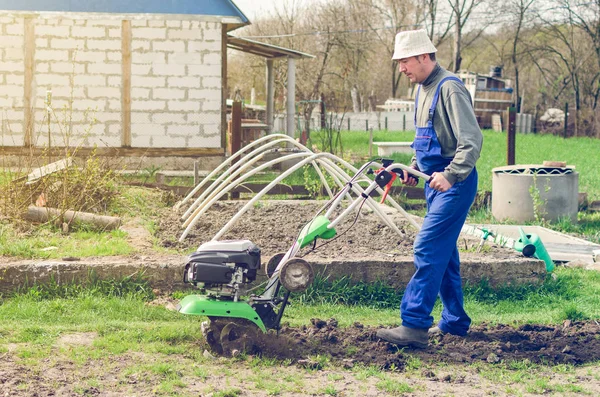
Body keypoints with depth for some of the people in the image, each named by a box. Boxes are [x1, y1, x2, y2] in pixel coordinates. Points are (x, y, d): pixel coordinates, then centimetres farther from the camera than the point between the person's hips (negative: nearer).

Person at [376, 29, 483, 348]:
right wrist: (414, 167, 15)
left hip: (454, 185, -10)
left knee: (428, 249, -14)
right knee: (443, 253, 14)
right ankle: (454, 321, 23)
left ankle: (414, 325, -15)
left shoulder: (449, 88, -16)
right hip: (436, 182, 10)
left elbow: (472, 140, -23)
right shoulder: (424, 90, 14)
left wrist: (451, 175, -31)